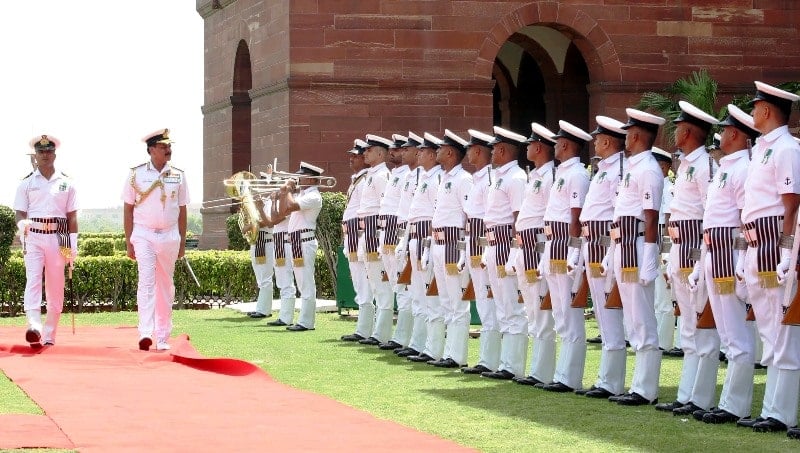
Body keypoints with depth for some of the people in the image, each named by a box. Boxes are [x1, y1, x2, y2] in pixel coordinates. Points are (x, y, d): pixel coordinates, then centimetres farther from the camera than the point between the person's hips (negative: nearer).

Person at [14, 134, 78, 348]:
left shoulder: (66, 183, 9)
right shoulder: (26, 183, 7)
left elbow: (72, 216, 10)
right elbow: (20, 213, 4)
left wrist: (73, 246, 5)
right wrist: (23, 224, -20)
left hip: (58, 238, 2)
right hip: (33, 236, -2)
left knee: (56, 287, 5)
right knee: (33, 279, -19)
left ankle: (49, 336, 12)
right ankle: (34, 326, -33)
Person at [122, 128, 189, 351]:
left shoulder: (178, 176, 7)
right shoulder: (136, 174, 0)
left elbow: (182, 211, 11)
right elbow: (128, 209, 4)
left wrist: (182, 242, 10)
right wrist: (129, 242, 1)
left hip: (169, 236, 3)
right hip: (144, 235, -3)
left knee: (166, 287, 7)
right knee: (146, 282, -15)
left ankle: (163, 337, 14)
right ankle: (145, 334, -23)